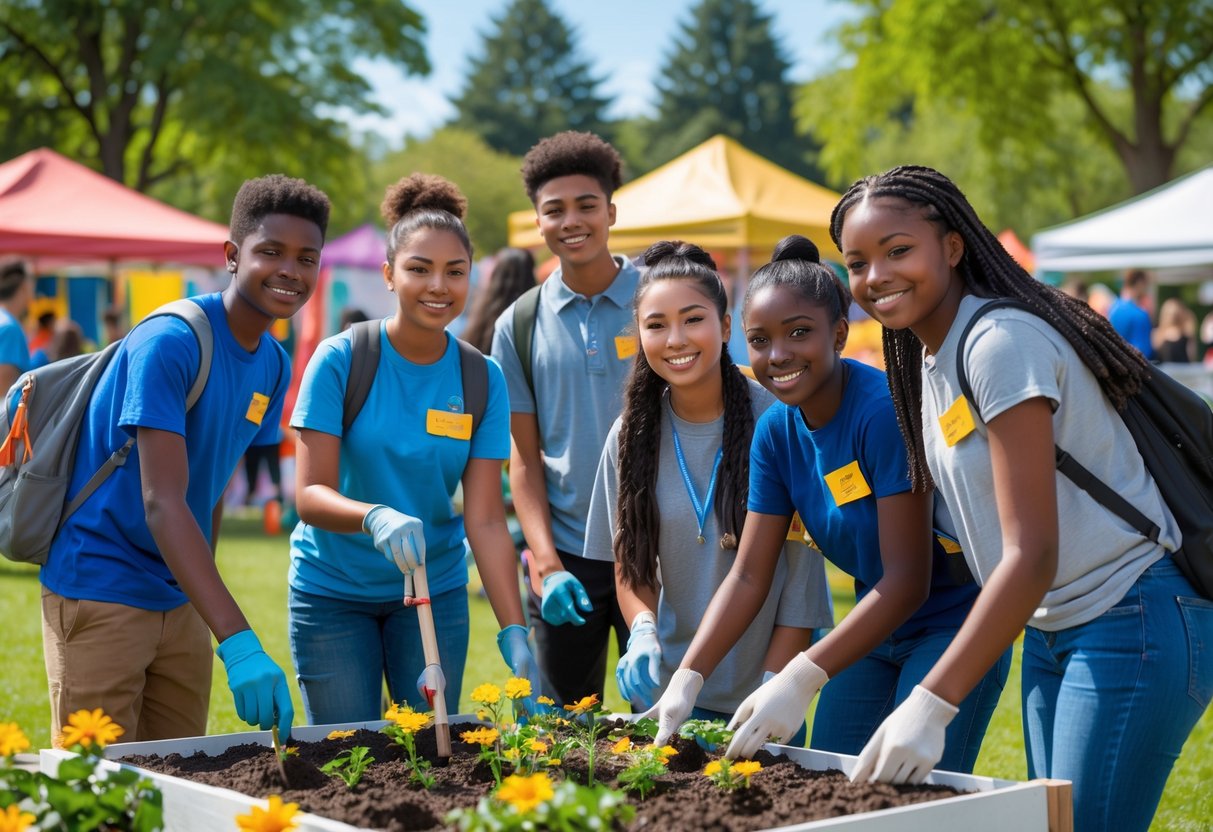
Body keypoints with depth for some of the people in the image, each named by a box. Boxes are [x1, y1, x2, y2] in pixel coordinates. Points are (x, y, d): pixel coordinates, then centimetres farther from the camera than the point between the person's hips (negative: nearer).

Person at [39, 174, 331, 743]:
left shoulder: (273, 365, 5)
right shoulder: (169, 343, -19)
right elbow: (161, 502, -27)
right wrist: (238, 643, -35)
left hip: (182, 599, 7)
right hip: (99, 592, -7)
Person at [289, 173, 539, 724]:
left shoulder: (482, 380, -4)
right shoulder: (340, 360, -12)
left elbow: (485, 519, -9)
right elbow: (310, 495, -17)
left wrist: (514, 633, -20)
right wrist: (375, 517, -39)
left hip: (435, 592, 2)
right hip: (333, 591, -2)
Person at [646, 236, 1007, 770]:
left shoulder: (884, 410, -24)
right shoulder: (776, 431, -2)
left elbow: (909, 581, -26)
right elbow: (749, 576, -1)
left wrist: (802, 678, -33)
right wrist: (686, 680, -14)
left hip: (952, 621, -7)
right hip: (875, 627, 7)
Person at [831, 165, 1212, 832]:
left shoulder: (1001, 343, -20)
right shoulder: (927, 361, 9)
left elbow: (1032, 553, -26)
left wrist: (932, 703, -30)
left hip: (1132, 627, -9)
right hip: (1050, 629, 9)